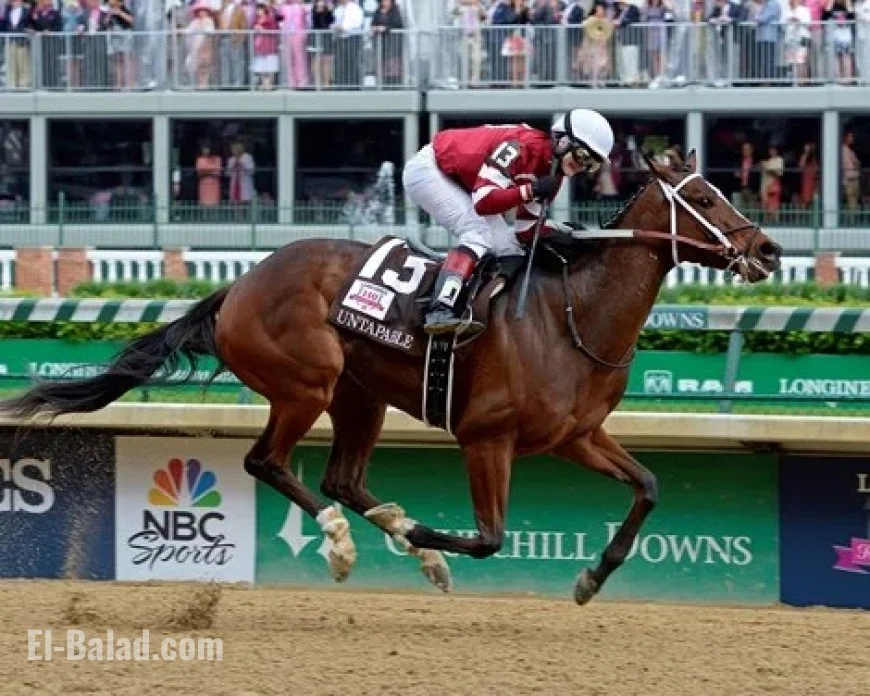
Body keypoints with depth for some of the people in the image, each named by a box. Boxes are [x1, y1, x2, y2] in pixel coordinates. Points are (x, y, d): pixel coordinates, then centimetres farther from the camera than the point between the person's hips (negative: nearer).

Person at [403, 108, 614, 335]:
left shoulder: (551, 174, -3)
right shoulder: (523, 146, -31)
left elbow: (526, 230, 0)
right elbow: (483, 202, -37)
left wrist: (565, 232, -13)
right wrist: (532, 190, -38)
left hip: (460, 184, 10)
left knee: (507, 247, 1)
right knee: (479, 232, -26)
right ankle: (439, 311, -37)